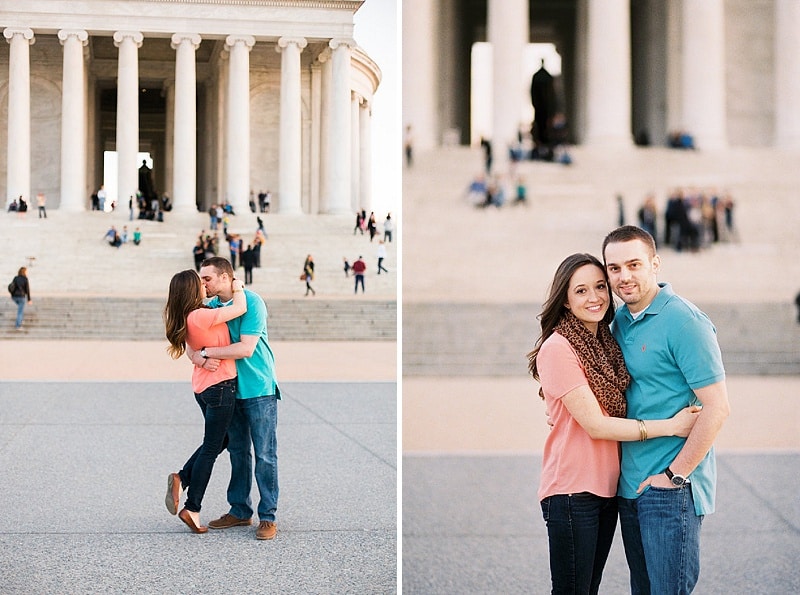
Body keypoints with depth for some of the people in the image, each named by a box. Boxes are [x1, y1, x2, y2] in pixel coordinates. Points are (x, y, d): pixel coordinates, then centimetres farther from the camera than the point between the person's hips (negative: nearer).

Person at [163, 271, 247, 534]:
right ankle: (192, 509, 5)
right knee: (211, 448, 1)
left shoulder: (184, 318, 3)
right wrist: (238, 288, 0)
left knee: (219, 441, 23)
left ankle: (182, 478, 13)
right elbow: (240, 308, -17)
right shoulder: (200, 316, -23)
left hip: (203, 387, 9)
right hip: (220, 386, -9)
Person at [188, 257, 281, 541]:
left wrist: (206, 352, -20)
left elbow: (246, 349, -24)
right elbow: (191, 342, 6)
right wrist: (195, 355, -18)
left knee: (265, 454, -3)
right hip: (231, 389, 7)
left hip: (259, 389, -7)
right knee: (238, 452, 13)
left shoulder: (252, 302, -17)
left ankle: (268, 516, 1)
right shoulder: (211, 305, 4)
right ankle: (239, 511, 22)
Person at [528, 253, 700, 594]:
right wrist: (671, 426, -15)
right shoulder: (558, 348, -14)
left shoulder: (606, 343, 11)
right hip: (573, 493, -8)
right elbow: (595, 425, -16)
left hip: (607, 489, 8)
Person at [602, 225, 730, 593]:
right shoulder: (621, 321, 10)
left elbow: (717, 407, -18)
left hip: (671, 491, -8)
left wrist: (675, 475, -16)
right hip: (630, 485, 8)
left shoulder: (683, 321, -14)